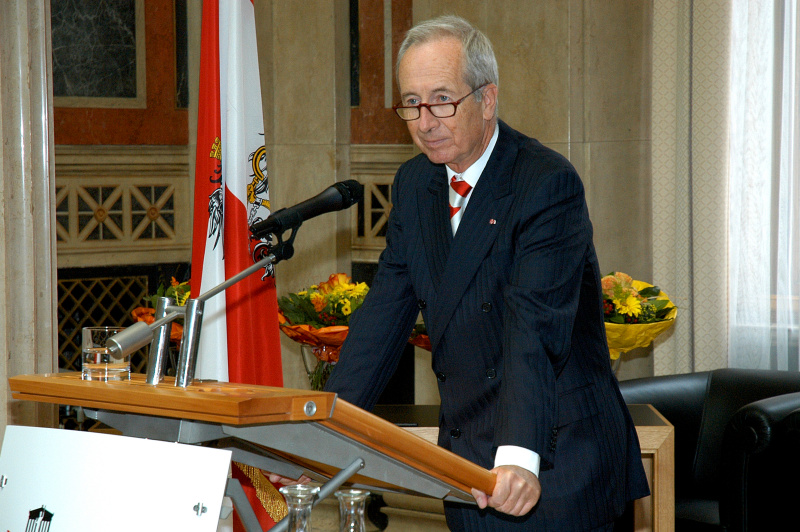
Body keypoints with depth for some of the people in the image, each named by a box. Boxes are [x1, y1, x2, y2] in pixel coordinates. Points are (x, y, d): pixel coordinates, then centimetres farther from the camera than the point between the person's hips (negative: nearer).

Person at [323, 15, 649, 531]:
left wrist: (519, 456, -40)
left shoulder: (549, 183, -16)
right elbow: (386, 312, 3)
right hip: (467, 451, 6)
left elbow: (536, 328, -28)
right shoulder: (415, 184, 7)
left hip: (554, 456, -6)